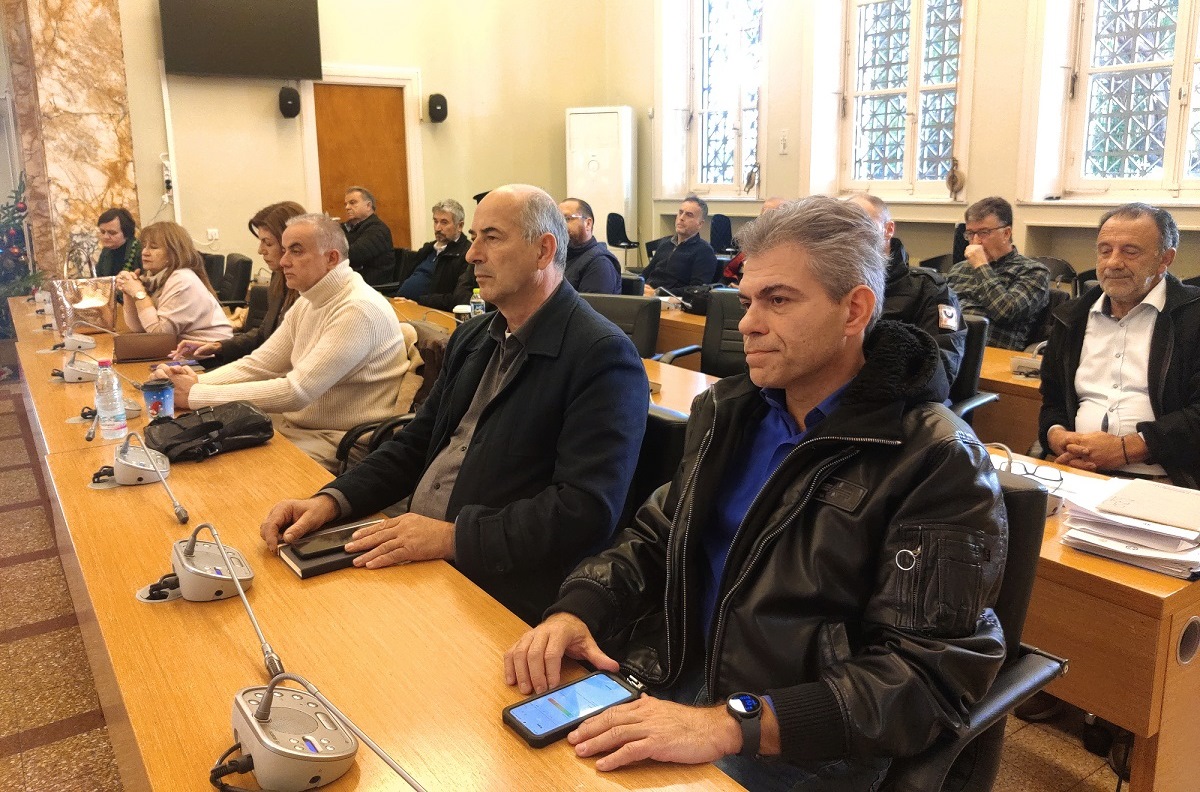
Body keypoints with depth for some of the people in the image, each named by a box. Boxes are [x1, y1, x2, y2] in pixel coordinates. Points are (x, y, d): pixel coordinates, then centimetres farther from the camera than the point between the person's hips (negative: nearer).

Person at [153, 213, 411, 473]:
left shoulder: (359, 310, -21)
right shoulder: (308, 302, 10)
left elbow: (296, 392, -24)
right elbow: (259, 364, 10)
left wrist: (196, 395, -21)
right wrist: (196, 382, -9)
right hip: (296, 424, 8)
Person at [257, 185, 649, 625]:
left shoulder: (604, 357, -14)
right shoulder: (473, 337, 13)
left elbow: (588, 510, -21)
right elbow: (417, 444, 16)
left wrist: (453, 536, -23)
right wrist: (332, 501, 0)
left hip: (504, 596, -7)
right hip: (416, 555, 7)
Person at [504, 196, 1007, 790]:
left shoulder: (938, 465, -14)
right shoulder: (728, 410, 6)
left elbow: (930, 673, -19)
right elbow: (656, 537, 12)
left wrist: (734, 724, -29)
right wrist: (576, 609, -8)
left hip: (801, 744, -5)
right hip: (667, 686, 6)